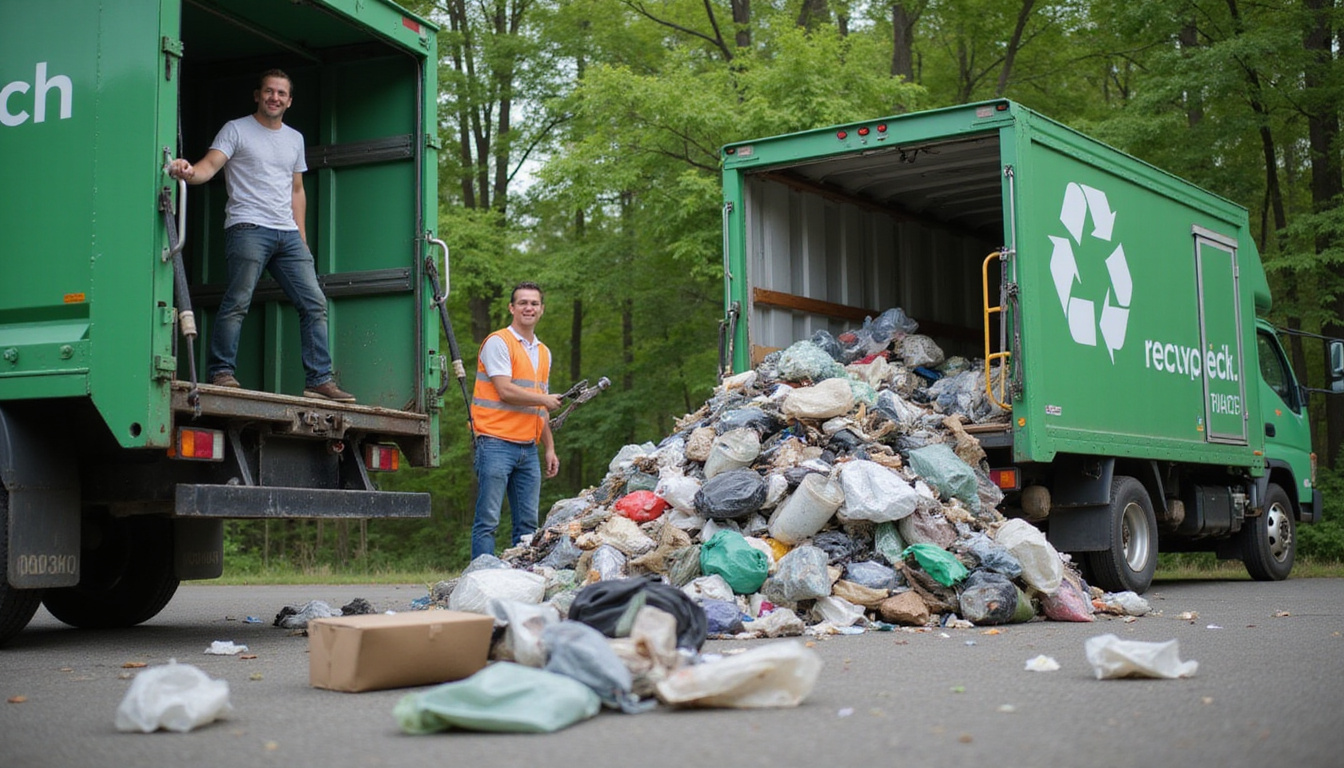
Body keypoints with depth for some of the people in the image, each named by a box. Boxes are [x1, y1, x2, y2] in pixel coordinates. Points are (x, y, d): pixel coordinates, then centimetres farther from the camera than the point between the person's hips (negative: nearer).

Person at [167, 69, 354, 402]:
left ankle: (319, 379, 4)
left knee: (314, 303, 0)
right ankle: (221, 371, -5)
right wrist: (190, 172, -34)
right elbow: (211, 165, -10)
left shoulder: (295, 138, 22)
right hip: (248, 227, -6)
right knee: (238, 300, -15)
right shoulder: (236, 130, 5)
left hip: (288, 233, 6)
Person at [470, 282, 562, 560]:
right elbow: (505, 391, -14)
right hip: (496, 445, -7)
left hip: (528, 449, 7)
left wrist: (549, 448, 16)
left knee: (528, 523, 6)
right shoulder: (498, 342, -4)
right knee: (488, 520, -7)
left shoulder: (544, 352, 19)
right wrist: (545, 399, -2)